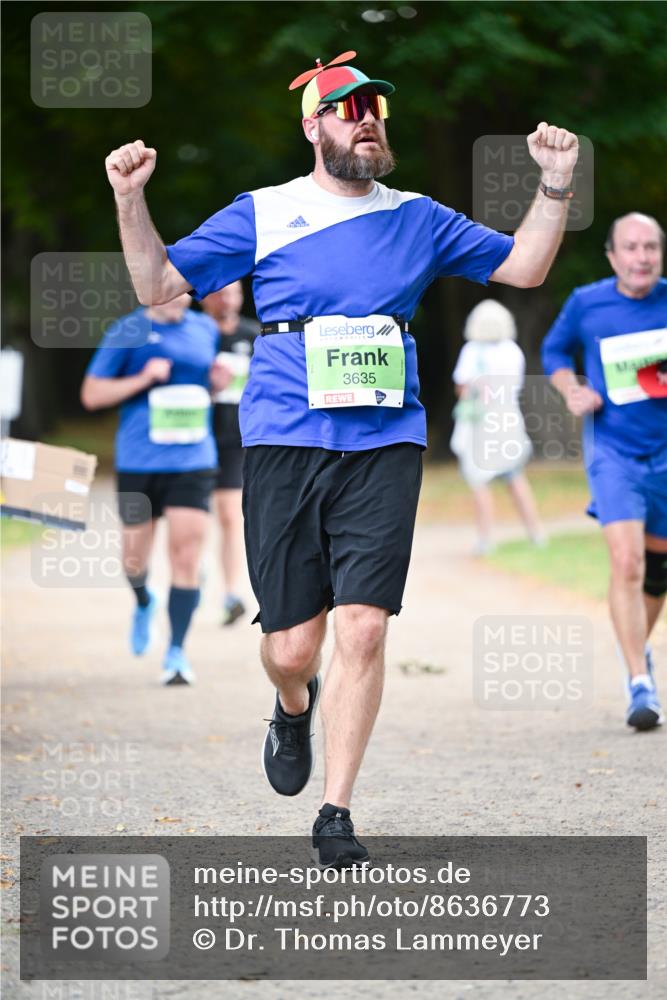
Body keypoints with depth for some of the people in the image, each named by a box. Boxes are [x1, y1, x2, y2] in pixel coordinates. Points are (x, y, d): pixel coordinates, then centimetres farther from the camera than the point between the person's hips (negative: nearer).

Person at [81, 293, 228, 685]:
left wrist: (215, 383, 1)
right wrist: (142, 379, -16)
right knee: (136, 560, 11)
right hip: (140, 459, -1)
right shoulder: (128, 332, -4)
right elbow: (91, 394, -3)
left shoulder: (206, 329, 8)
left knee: (187, 557, -10)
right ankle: (144, 603, 46)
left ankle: (177, 651, -2)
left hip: (193, 461, 1)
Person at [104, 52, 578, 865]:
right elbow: (156, 285, 8)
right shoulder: (261, 215, 7)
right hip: (285, 443, -1)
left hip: (385, 445, 1)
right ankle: (294, 708, 38)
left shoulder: (418, 219, 14)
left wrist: (555, 188, 2)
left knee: (363, 630, -10)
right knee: (291, 645, -1)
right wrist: (130, 201, -6)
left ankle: (335, 815, -1)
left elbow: (523, 268, 17)